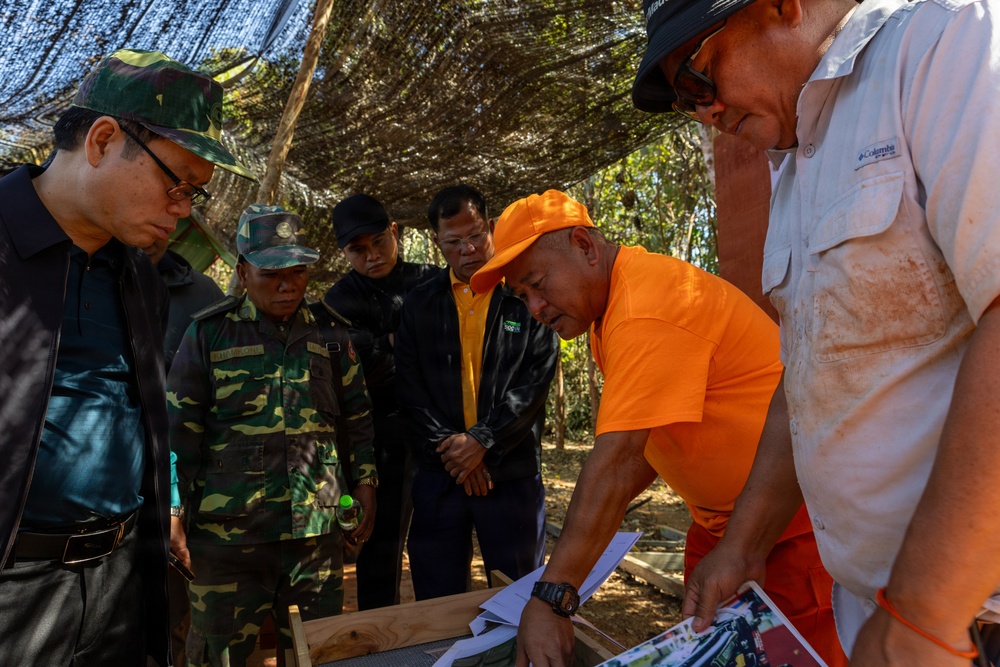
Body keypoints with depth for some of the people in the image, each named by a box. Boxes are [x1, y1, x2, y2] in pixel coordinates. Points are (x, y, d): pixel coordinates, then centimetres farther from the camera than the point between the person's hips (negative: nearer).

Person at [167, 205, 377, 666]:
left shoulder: (330, 332, 5)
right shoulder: (209, 334, -2)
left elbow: (357, 417, 10)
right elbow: (180, 431, 1)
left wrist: (365, 481, 6)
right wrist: (174, 513, 0)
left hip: (318, 526, 2)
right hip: (229, 533, -2)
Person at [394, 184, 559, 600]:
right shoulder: (420, 303, 9)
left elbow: (536, 379, -6)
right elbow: (407, 383, 3)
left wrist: (482, 440, -13)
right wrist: (447, 442, -9)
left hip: (511, 470, -2)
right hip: (439, 471, 2)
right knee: (437, 599, 13)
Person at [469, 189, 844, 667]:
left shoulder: (649, 310, -27)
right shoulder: (608, 303, 5)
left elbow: (618, 460, -33)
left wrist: (551, 597, -31)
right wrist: (596, 518, -1)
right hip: (720, 516, 9)